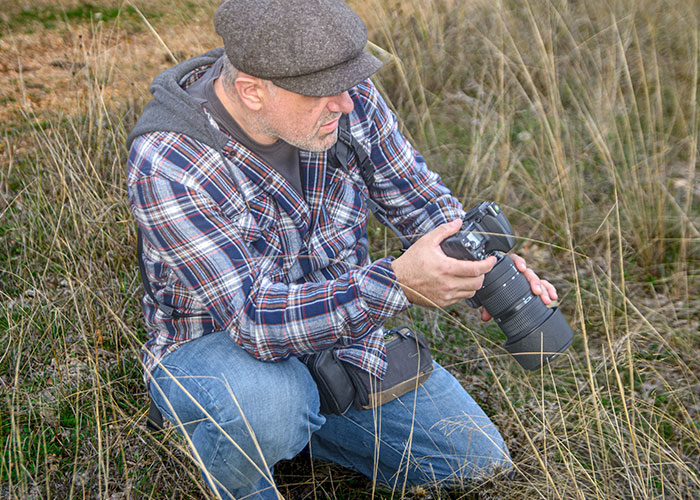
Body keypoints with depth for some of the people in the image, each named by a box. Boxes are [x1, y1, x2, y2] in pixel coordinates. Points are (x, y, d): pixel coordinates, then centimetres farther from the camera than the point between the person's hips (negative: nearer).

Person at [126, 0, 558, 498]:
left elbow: (416, 192, 0)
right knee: (266, 403, -42)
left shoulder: (348, 97, -15)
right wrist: (396, 284, -51)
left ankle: (296, 424, 19)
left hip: (342, 328, 6)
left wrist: (483, 262, -20)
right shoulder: (164, 166, -32)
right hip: (214, 343, -5)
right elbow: (253, 318, -37)